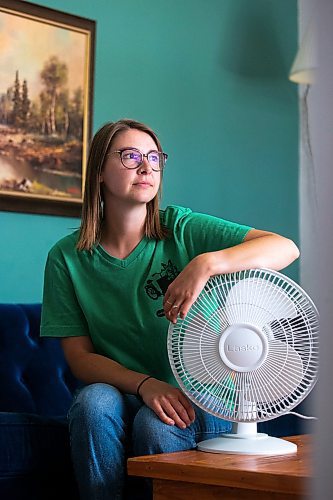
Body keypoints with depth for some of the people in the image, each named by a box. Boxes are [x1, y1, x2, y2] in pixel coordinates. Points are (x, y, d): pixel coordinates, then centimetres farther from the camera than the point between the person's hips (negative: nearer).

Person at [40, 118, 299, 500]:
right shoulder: (66, 258, -2)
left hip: (199, 398, -1)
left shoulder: (180, 229, -7)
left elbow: (285, 248, -17)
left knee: (155, 425, -32)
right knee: (94, 403, -30)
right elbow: (79, 358, -3)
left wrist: (206, 264, -35)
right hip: (119, 391, 2)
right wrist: (145, 384, -22)